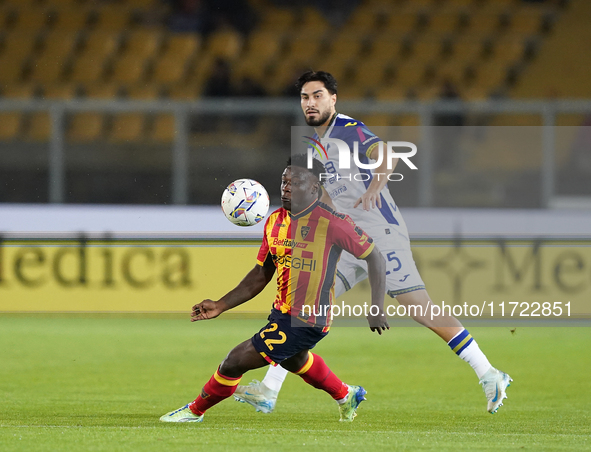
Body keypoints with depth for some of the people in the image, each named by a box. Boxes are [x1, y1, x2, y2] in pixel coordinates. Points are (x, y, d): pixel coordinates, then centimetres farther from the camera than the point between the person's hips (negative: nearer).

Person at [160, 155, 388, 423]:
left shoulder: (331, 222, -19)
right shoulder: (275, 222, 3)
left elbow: (374, 257, -11)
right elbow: (261, 275, 11)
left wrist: (377, 309, -15)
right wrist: (220, 306, 5)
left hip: (307, 321, -9)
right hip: (282, 311, 9)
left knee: (234, 362, -8)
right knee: (294, 359, 36)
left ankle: (195, 411, 15)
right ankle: (346, 396, 59)